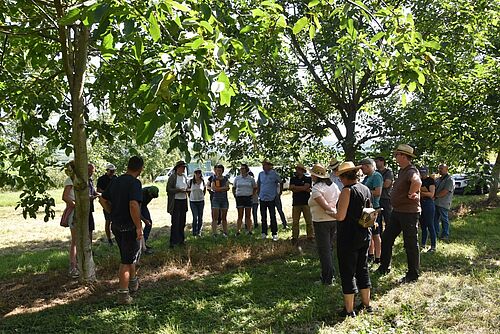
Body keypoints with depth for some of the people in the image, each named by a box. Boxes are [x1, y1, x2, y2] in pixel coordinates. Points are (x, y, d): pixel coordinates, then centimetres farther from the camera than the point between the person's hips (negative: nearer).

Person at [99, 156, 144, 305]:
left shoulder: (116, 181, 7)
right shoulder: (135, 183, -18)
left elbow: (103, 199, 14)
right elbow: (133, 205, -30)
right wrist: (139, 227, -24)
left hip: (116, 224, 8)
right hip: (129, 227, -8)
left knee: (129, 255, 25)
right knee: (127, 260, 1)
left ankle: (133, 282, 41)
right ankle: (123, 294, 6)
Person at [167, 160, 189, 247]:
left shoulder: (184, 177, 10)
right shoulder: (172, 177, -9)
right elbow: (168, 189, -11)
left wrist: (186, 190, 0)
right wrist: (179, 190, -19)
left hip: (184, 201, 6)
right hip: (175, 202, -6)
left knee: (182, 222, 12)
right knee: (175, 222, -5)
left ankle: (181, 239, 23)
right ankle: (173, 242, 1)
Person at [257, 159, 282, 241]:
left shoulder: (274, 174, -7)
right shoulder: (261, 174, 5)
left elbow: (281, 183, 3)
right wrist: (258, 193, 16)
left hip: (271, 198, -4)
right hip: (262, 199, 4)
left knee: (273, 217, -1)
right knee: (263, 217, 11)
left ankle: (274, 234, 6)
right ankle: (264, 233, 21)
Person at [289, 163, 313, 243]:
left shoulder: (308, 178, 6)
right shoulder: (293, 179, 13)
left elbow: (305, 187, -11)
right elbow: (292, 188, -4)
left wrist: (295, 187, -4)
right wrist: (305, 189, -7)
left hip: (306, 202, -2)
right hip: (296, 203, 2)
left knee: (309, 221, -1)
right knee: (295, 221, 0)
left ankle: (310, 236, 8)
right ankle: (294, 237, 8)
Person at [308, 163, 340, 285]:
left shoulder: (316, 189, -17)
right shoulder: (333, 185, 7)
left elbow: (325, 206, -23)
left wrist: (333, 210, -10)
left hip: (321, 222, -8)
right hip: (334, 220, 8)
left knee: (324, 250, 1)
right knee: (329, 248, 19)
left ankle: (327, 279, 7)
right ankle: (330, 274, 28)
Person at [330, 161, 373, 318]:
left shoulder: (347, 190, -18)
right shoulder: (366, 189, 7)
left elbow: (340, 216, -21)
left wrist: (332, 213, -1)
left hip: (349, 237, -8)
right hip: (365, 235, 8)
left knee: (347, 271, 2)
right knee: (363, 269, 18)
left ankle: (349, 309, 9)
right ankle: (366, 304, 28)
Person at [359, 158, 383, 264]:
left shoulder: (376, 176, -12)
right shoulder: (367, 177, 15)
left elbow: (378, 192, -22)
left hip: (374, 208, -9)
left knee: (376, 234, -3)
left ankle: (378, 258, 3)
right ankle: (370, 254, 26)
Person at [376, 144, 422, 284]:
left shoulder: (411, 171, -19)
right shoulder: (401, 171, 13)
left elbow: (417, 182, -42)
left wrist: (410, 194, -26)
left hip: (409, 213, -10)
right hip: (397, 211, 10)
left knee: (410, 244, 1)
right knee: (386, 238, 15)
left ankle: (413, 275, 13)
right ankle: (384, 268, 29)